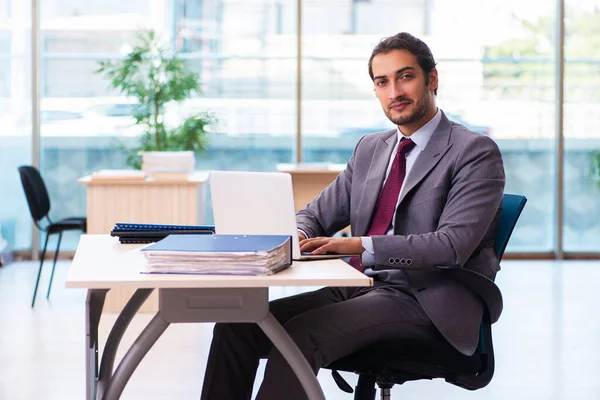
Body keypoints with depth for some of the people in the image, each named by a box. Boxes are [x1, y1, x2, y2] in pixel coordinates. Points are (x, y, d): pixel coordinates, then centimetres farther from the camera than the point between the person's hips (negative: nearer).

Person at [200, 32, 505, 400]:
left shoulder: (476, 152, -5)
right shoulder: (370, 149, 18)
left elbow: (452, 245, -16)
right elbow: (317, 214, 22)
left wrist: (361, 245, -25)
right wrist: (296, 234, -4)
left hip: (423, 300, -7)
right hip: (361, 288, 7)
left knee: (301, 333, -30)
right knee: (236, 326, -12)